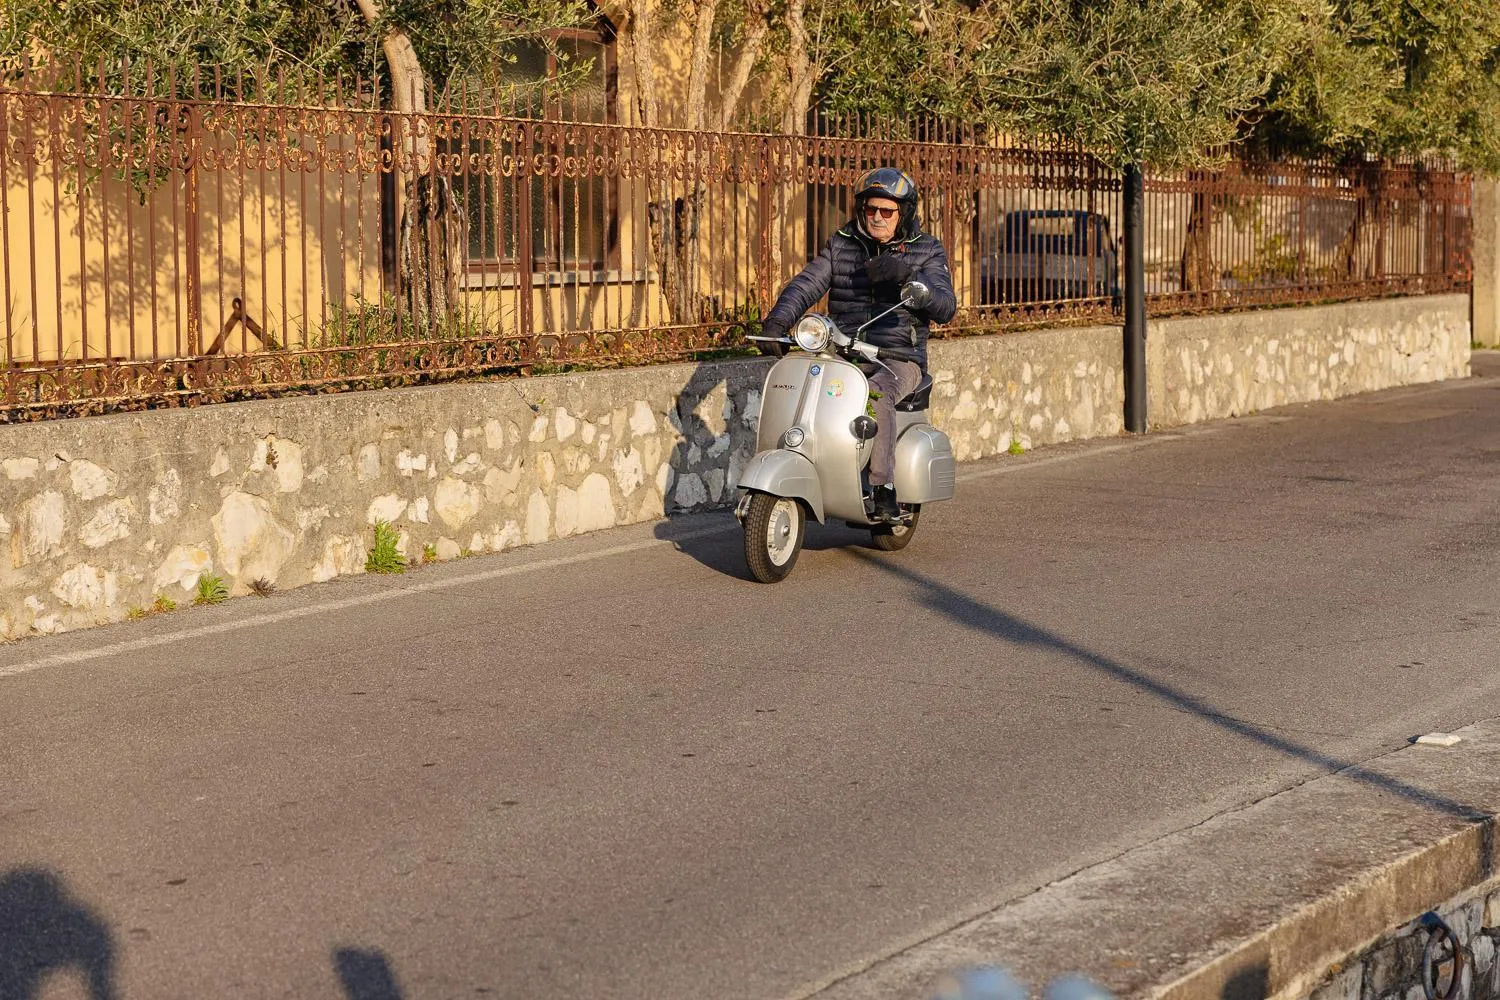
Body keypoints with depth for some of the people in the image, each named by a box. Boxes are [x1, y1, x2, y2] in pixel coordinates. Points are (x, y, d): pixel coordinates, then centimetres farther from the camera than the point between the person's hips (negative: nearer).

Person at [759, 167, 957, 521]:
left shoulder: (926, 251, 5)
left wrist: (909, 275, -23)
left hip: (899, 359, -3)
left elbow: (946, 308, -7)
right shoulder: (840, 245, 12)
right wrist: (777, 321, -20)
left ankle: (883, 486, -34)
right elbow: (805, 285, -1)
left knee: (877, 394, -36)